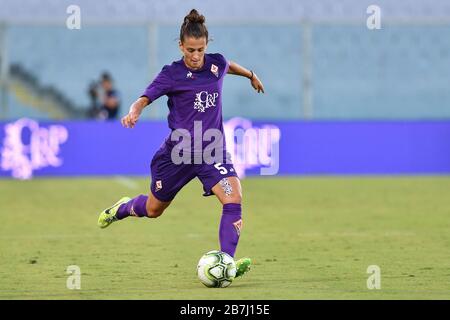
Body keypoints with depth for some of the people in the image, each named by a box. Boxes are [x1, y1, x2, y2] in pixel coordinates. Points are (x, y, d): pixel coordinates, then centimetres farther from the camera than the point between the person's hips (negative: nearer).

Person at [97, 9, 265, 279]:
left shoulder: (216, 63, -1)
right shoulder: (172, 74, -13)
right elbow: (145, 99, -22)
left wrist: (251, 75, 42)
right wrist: (134, 113, -44)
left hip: (213, 151, 2)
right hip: (178, 152, -2)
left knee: (233, 199, -23)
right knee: (153, 209, 17)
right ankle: (123, 208, 51)